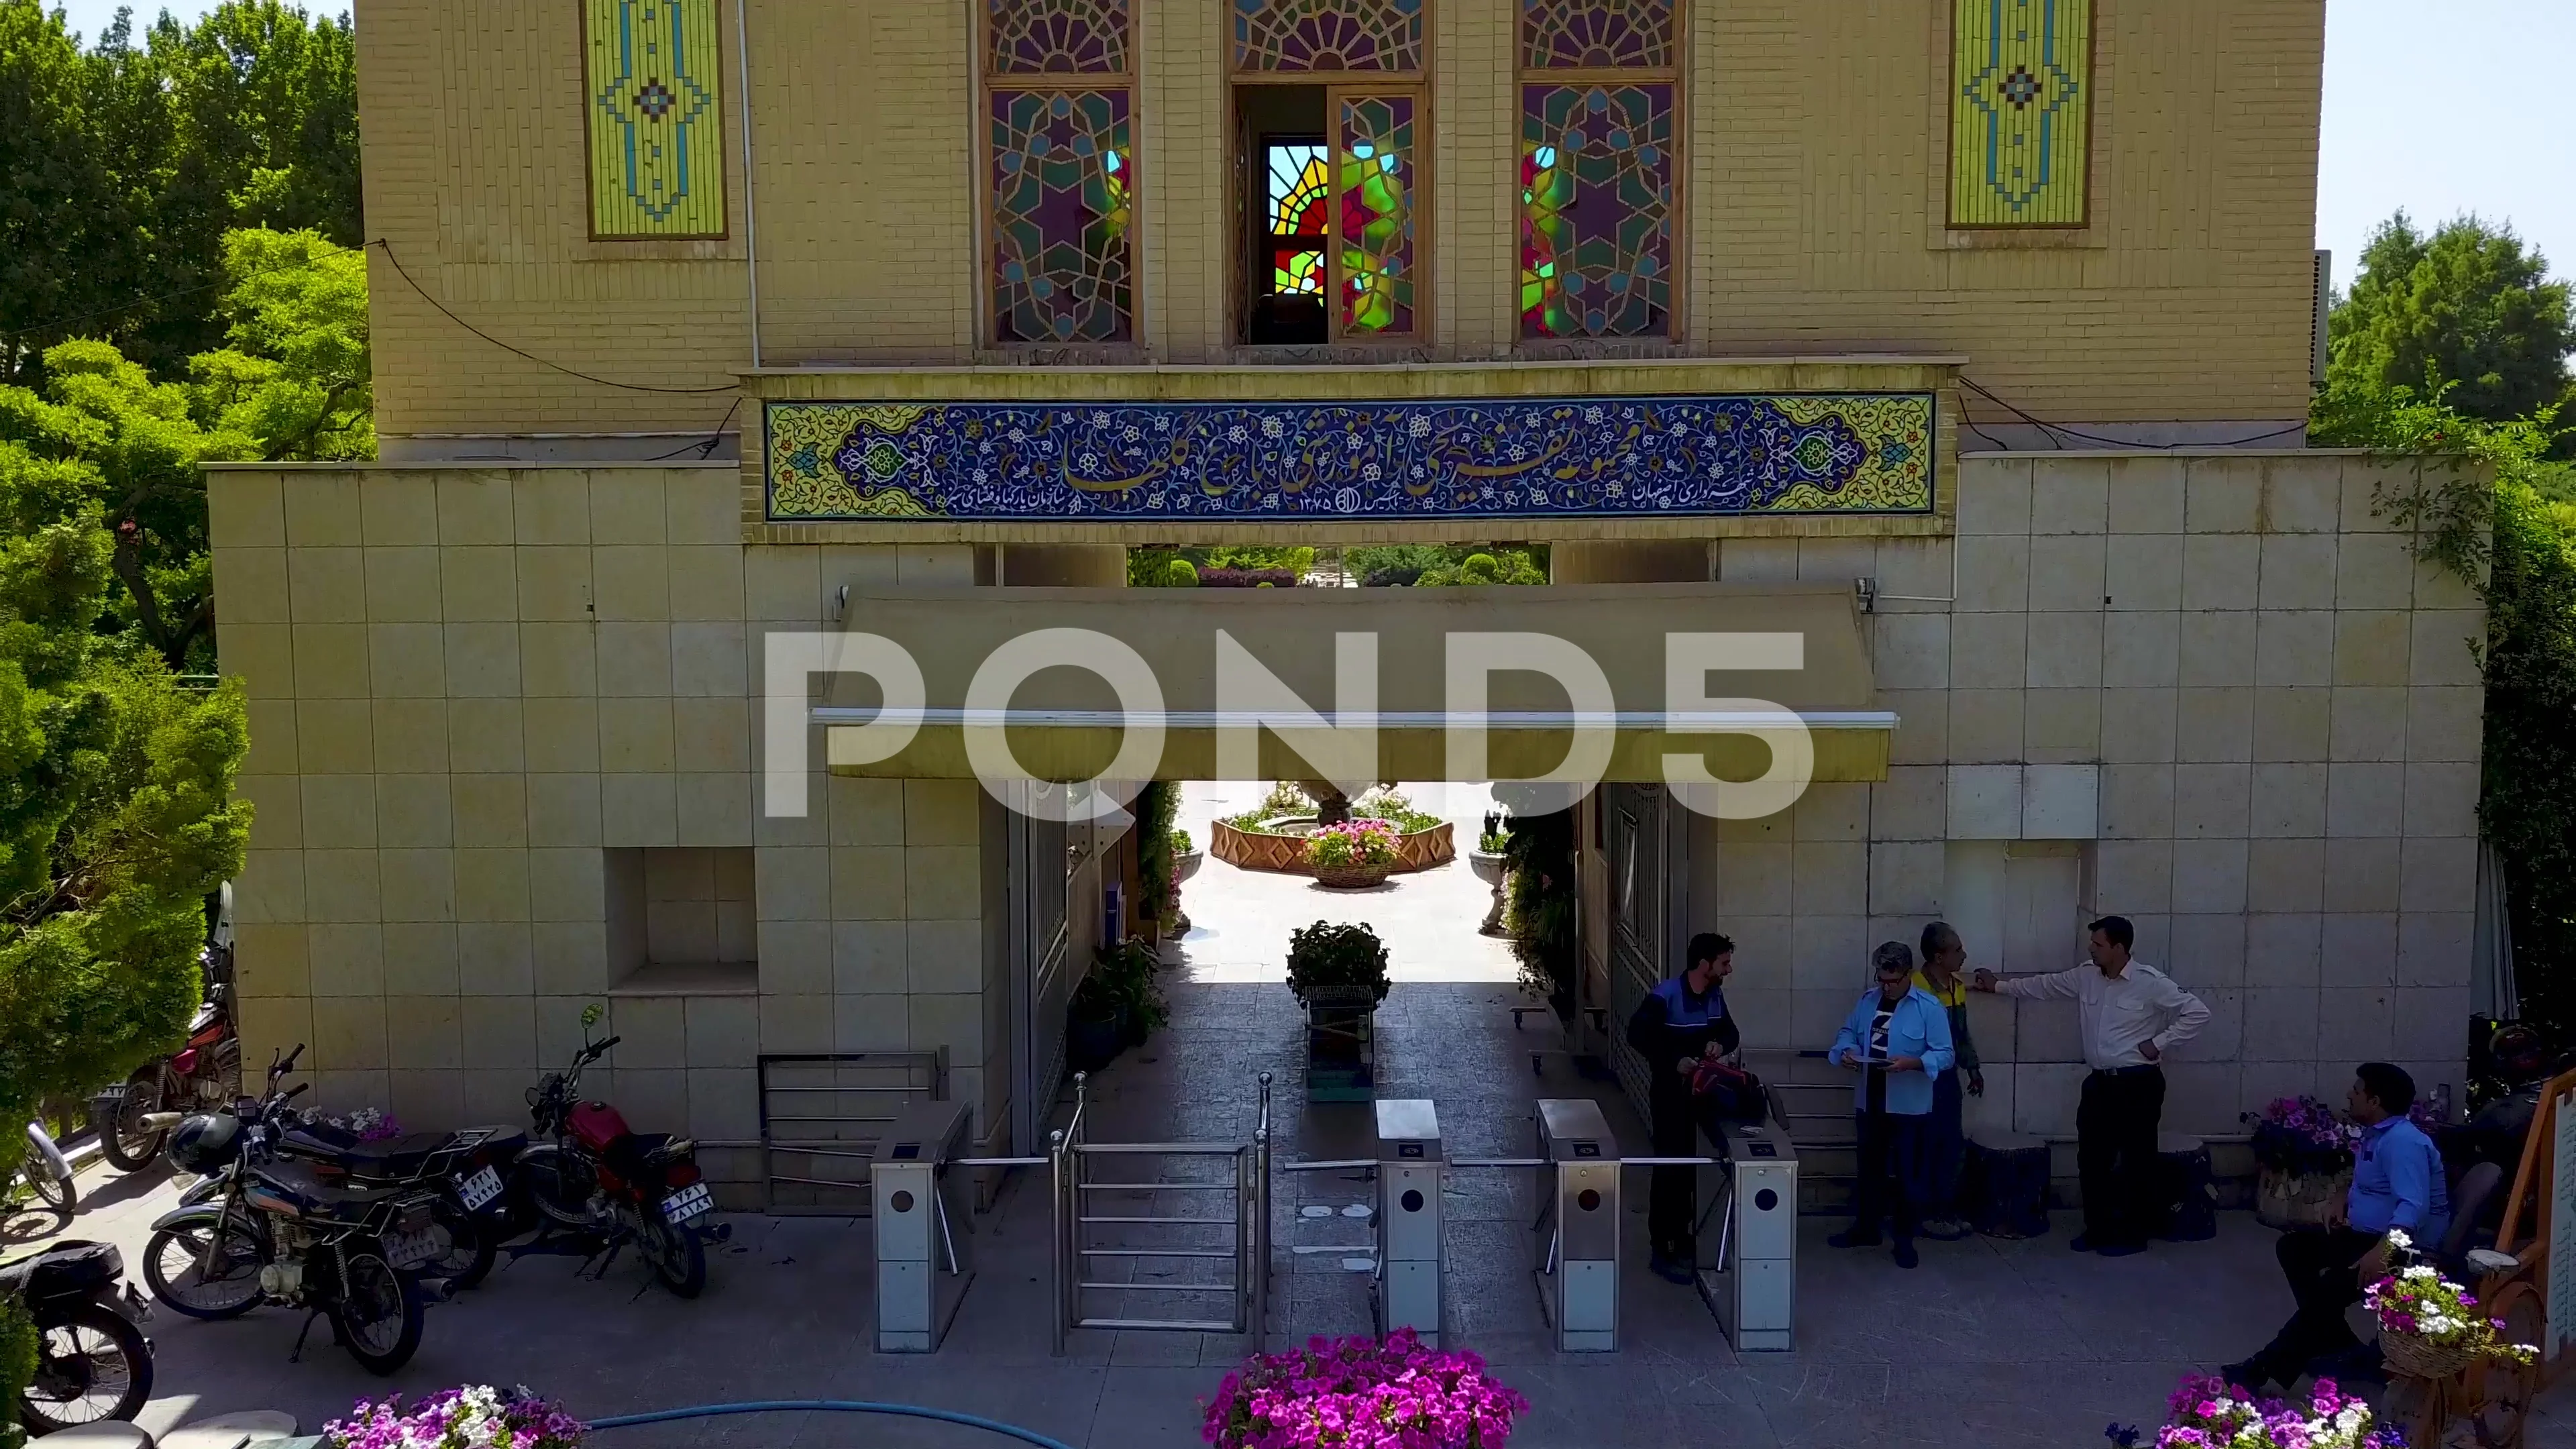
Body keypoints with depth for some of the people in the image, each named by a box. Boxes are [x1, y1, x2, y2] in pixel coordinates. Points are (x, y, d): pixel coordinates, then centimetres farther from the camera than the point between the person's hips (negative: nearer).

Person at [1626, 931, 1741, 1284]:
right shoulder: (1664, 997, -18)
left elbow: (1732, 1033, 14)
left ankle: (1682, 1241, 25)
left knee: (1691, 1169, 11)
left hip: (1702, 1092, 7)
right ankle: (1661, 1251, 3)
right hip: (1671, 1095, -6)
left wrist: (1720, 1043, -8)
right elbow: (1638, 1035, -18)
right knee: (1669, 1170, -4)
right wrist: (1674, 1062, -24)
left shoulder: (1715, 997, 4)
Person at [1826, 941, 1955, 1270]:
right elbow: (1847, 1031, 13)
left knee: (1907, 1174, 5)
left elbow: (1944, 1055, -14)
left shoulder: (1929, 1007, -12)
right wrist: (1846, 1050, -8)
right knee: (1870, 1168, 18)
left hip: (1908, 1105, -5)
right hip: (1870, 1101, 5)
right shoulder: (1867, 1000, 5)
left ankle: (1905, 1239, 16)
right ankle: (1866, 1228, 32)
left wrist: (1911, 1063, -28)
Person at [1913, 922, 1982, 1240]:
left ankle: (1945, 1211, 23)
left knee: (1954, 1147, 12)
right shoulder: (1916, 988, -19)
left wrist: (1972, 1066, 18)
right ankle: (1925, 1215, 10)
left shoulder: (1957, 985, 9)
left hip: (1948, 1076, 9)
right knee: (1927, 1149, 0)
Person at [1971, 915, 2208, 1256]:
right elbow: (2044, 985, 16)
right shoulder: (2085, 977, 4)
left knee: (2136, 1160, 4)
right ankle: (2098, 1229, 23)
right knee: (2091, 1159, 10)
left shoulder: (2150, 982, -13)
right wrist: (1999, 986, 19)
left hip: (2138, 1084, -6)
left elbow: (2198, 1013, -11)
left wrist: (2159, 1043, -12)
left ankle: (2133, 1236, 15)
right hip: (2100, 1082, 6)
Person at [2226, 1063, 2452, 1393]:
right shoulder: (2374, 1135, 13)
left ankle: (2261, 1370, -21)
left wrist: (2384, 1250, -46)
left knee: (2329, 1289, -26)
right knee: (2292, 1246, 11)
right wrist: (2345, 1206, 12)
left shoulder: (2403, 1140, -21)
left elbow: (2414, 1205, -35)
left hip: (2406, 1248, -12)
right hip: (2367, 1236, 12)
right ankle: (2337, 1342, 5)